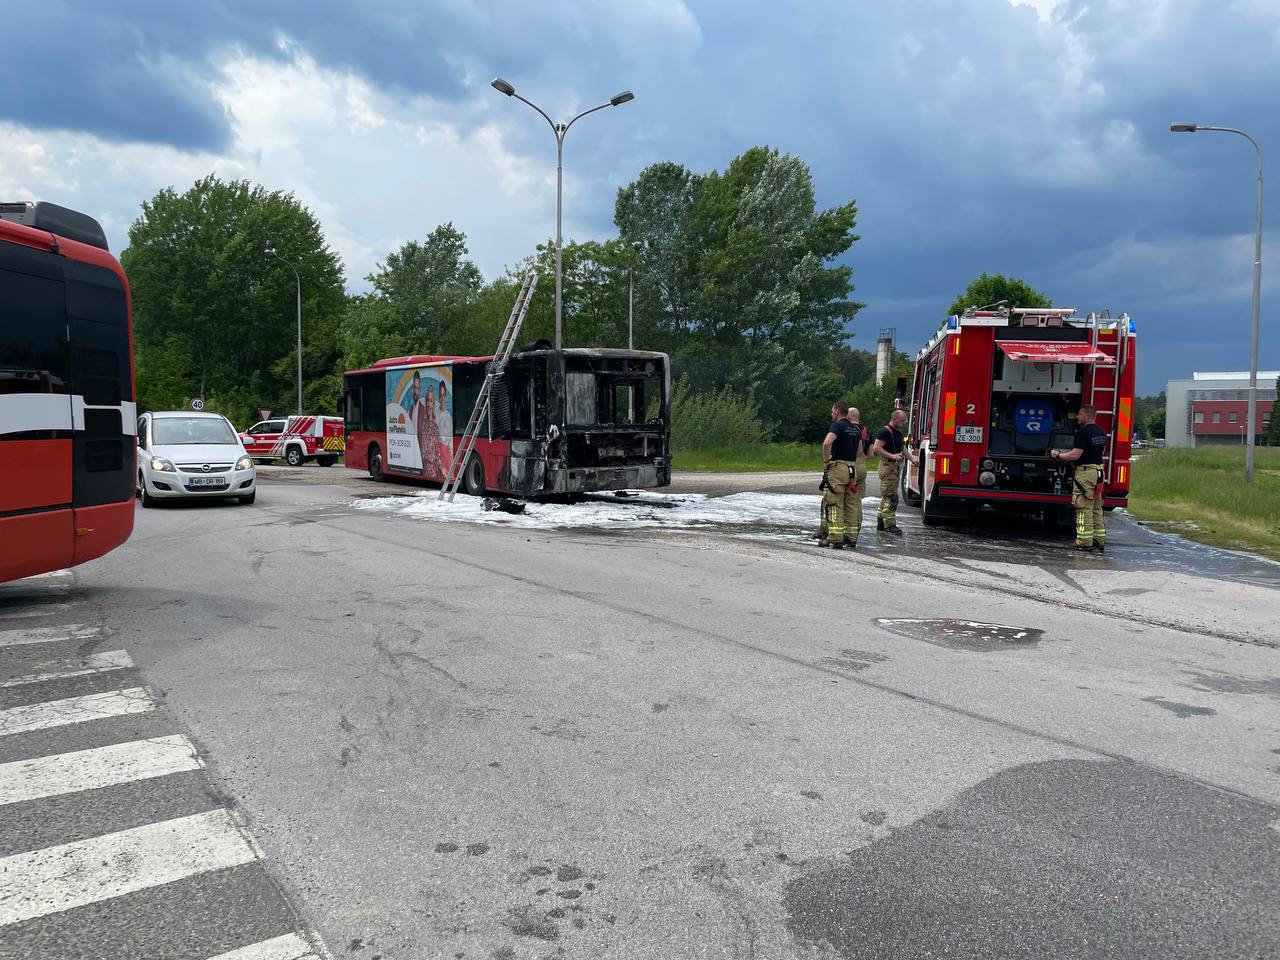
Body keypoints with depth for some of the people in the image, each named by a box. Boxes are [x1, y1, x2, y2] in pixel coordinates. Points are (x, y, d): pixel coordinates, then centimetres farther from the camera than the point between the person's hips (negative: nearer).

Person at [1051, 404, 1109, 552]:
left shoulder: (1084, 432, -16)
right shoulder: (1102, 432, 14)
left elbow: (1075, 455, -20)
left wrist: (1058, 455, -6)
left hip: (1085, 472, -9)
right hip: (1098, 471, 9)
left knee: (1084, 508, -6)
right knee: (1096, 508, 13)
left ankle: (1085, 542, -5)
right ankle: (1099, 541, 16)